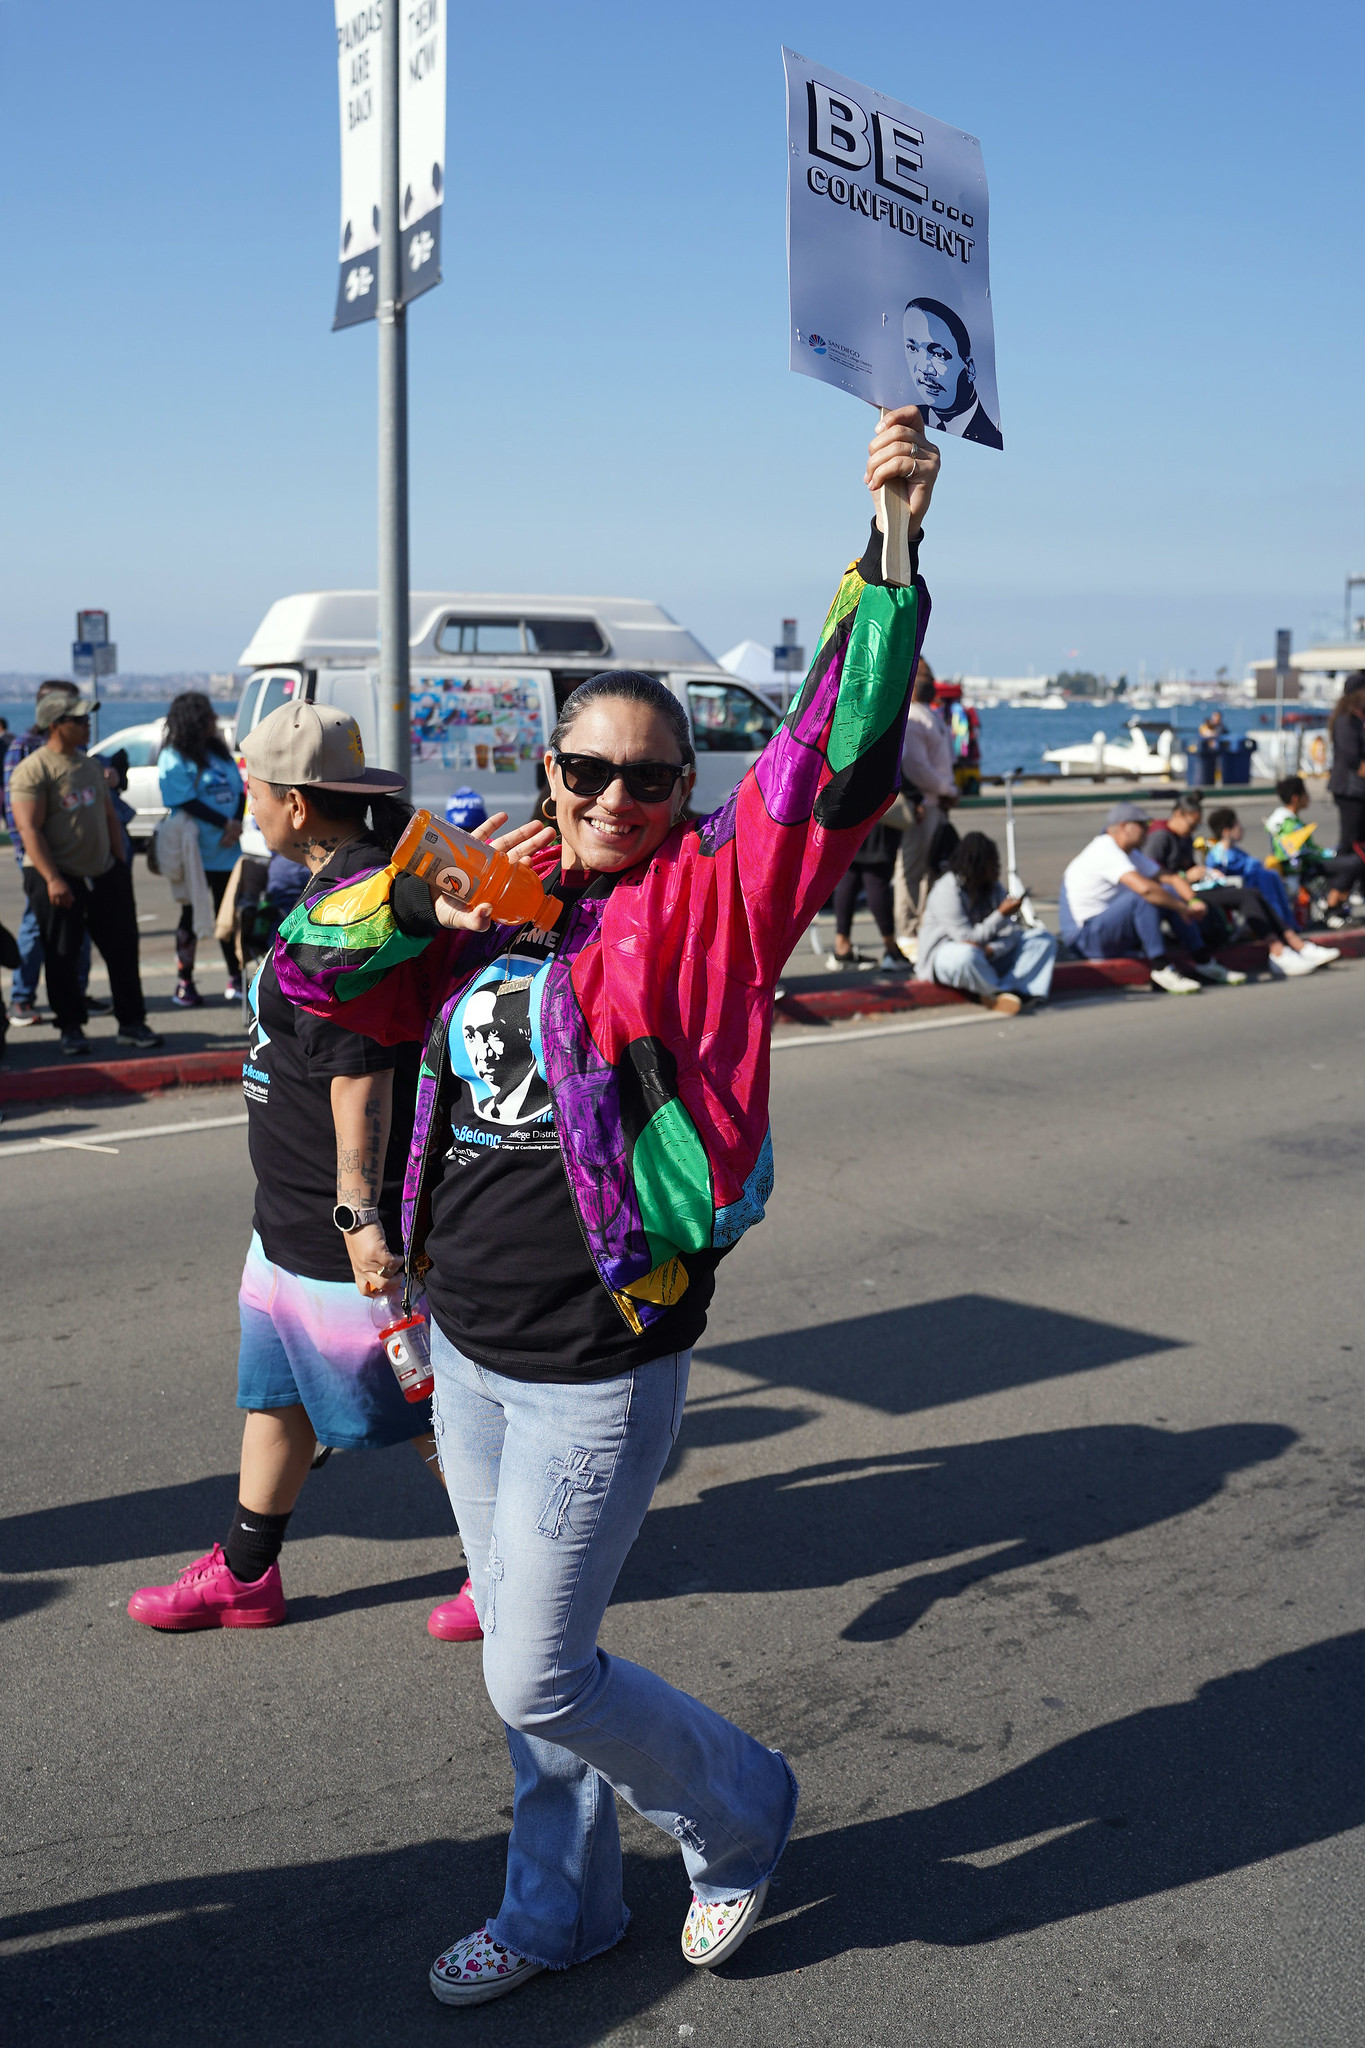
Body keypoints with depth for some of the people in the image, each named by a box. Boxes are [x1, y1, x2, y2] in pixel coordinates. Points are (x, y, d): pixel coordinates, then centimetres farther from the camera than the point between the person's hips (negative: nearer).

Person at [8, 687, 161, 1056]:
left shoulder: (89, 764, 14)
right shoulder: (33, 770, -11)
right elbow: (29, 829, -16)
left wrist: (121, 863, 14)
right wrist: (52, 879, -23)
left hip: (103, 873, 7)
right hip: (57, 879, -7)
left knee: (122, 949, 7)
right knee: (62, 958, 1)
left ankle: (131, 1023, 16)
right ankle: (71, 1029, 12)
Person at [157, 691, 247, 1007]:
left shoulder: (219, 752, 14)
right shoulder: (174, 758, -8)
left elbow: (239, 792, 10)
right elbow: (186, 802, -17)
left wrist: (236, 826, -8)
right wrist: (225, 824, -18)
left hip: (227, 851, 6)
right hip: (196, 854, -6)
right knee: (192, 918, 1)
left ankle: (236, 981, 16)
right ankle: (185, 984, 9)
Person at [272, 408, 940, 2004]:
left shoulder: (706, 900, -8)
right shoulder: (491, 913, 6)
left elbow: (838, 760, -18)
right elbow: (310, 962, 8)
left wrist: (890, 551, -24)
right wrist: (437, 893, -8)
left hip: (598, 1367, -6)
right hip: (467, 1348, 6)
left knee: (539, 1677, 2)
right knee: (525, 1654, 20)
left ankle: (737, 1814, 31)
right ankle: (558, 1909, 42)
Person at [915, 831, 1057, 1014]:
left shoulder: (993, 887, 5)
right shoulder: (947, 891, -18)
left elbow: (1011, 932, -3)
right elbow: (968, 939, -23)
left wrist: (993, 949, -25)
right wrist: (1001, 915, -24)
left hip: (988, 954, 8)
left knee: (1044, 940, -6)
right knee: (967, 955, -45)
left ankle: (1008, 989, -28)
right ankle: (996, 993, -18)